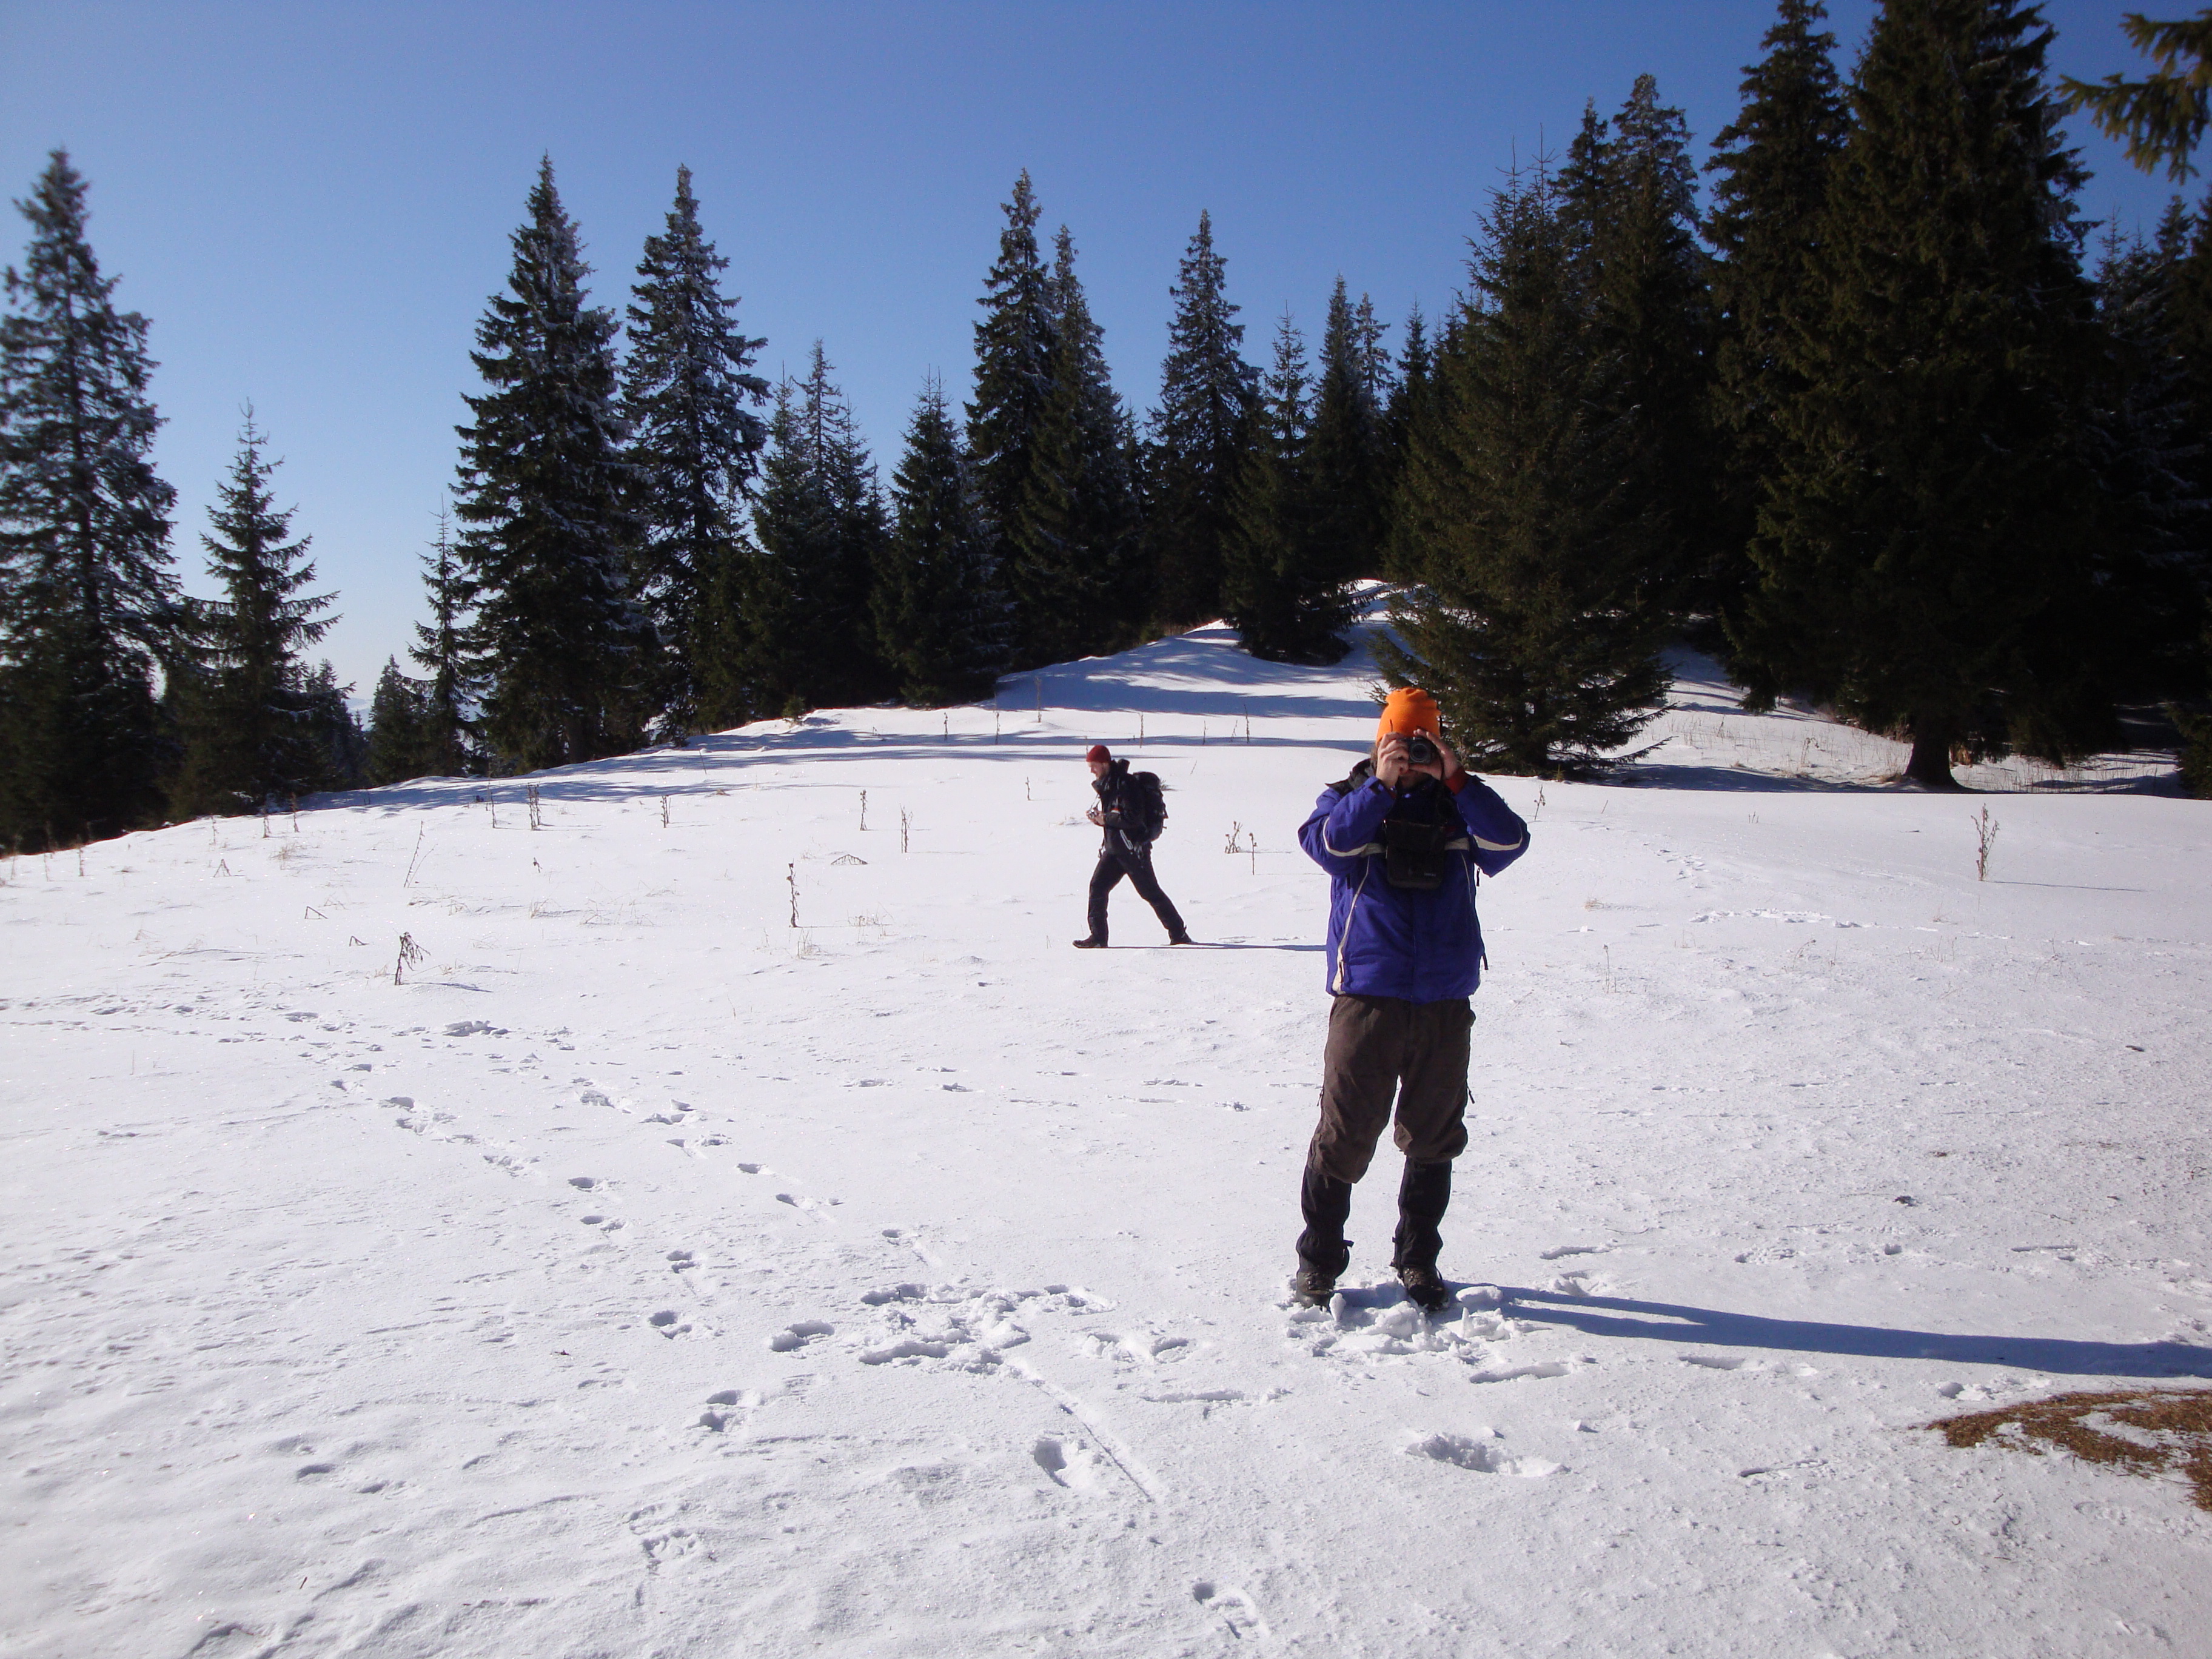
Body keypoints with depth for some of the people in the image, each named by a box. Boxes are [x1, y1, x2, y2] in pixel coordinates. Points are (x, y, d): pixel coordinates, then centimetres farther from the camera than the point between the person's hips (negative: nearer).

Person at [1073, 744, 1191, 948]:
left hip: (1133, 847, -9)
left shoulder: (1125, 784, -17)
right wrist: (1099, 818, 2)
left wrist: (1106, 819, -16)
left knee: (1150, 891, -3)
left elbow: (1133, 817, -23)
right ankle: (1098, 937, 5)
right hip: (1114, 848, 9)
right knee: (1098, 886, 2)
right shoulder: (1107, 785, 14)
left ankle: (1179, 934, 6)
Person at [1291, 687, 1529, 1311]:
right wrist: (1380, 786, -20)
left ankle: (1418, 1260, 28)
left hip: (1446, 1005, 3)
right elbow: (1327, 843, -15)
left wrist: (1458, 781, -16)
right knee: (1345, 1136, -2)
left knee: (1434, 1140, 12)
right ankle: (1318, 1261, 15)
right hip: (1366, 999, -3)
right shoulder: (1349, 799, 6)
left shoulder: (1457, 807, 11)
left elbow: (1509, 842, -8)